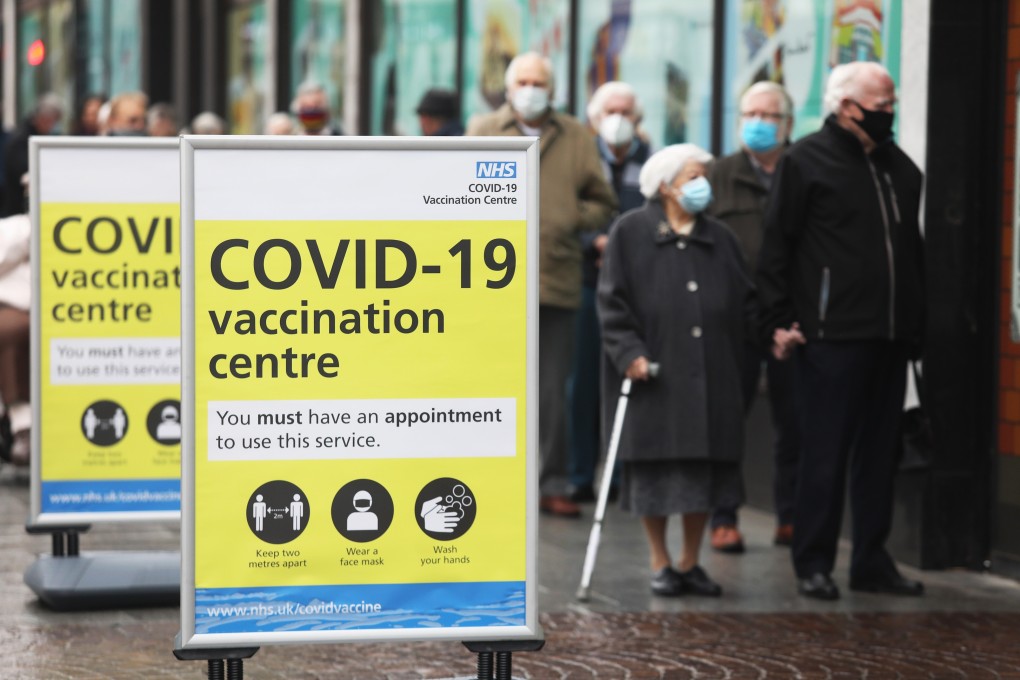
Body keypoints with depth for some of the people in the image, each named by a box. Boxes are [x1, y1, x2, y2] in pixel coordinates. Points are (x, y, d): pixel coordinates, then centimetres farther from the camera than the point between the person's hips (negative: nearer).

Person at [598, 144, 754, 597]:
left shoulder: (720, 238, 12)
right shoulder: (630, 233, 0)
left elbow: (746, 301, 13)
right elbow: (612, 301, -5)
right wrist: (629, 352, -15)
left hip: (709, 374, 4)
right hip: (653, 371, -4)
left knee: (705, 469, 5)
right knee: (656, 470, 1)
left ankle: (690, 563, 18)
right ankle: (660, 564, 14)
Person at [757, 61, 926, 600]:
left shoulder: (900, 167, 17)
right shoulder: (805, 161, -1)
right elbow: (776, 247, -3)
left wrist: (917, 323, 16)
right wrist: (778, 322, -10)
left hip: (891, 336, 6)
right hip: (831, 336, -6)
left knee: (879, 454, 9)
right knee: (825, 454, -3)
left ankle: (872, 562, 17)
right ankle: (813, 565, 5)